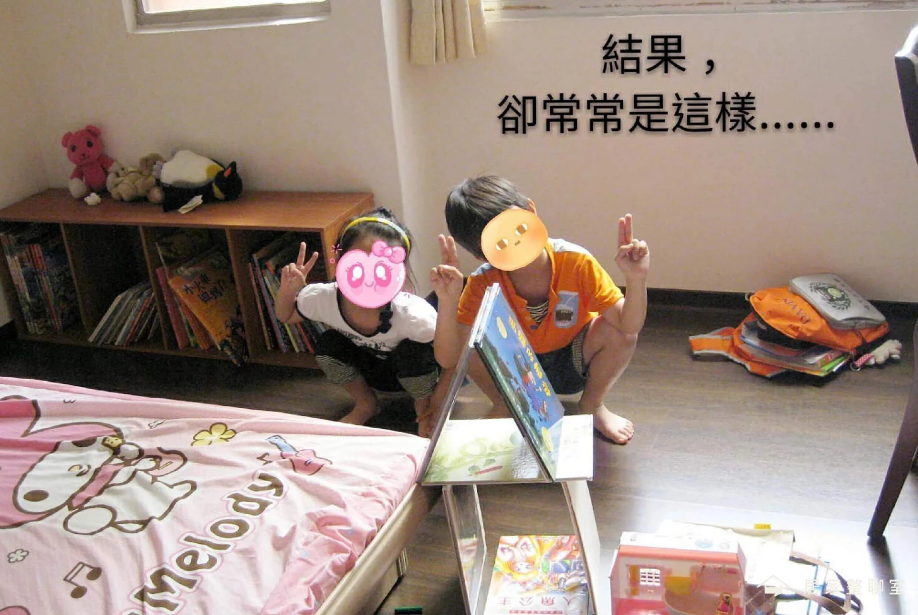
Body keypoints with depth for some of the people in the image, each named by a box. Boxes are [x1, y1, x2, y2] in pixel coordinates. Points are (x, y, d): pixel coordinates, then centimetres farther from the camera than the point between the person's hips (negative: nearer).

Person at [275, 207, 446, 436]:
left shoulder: (414, 314, -40)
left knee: (412, 353, -34)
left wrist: (436, 405, -27)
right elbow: (285, 316, -7)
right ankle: (366, 404, 5)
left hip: (410, 372, -3)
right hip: (370, 370, 3)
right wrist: (288, 291, -27)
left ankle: (423, 406, -1)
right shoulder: (323, 298, -28)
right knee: (327, 344, -22)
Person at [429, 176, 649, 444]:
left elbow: (629, 327, -30)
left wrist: (636, 278, -48)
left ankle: (592, 405, 2)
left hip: (573, 365, 1)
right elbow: (448, 359, -30)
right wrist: (447, 301, -45)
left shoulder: (576, 261, -27)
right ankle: (505, 407, 2)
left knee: (615, 331, -29)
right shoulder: (483, 283, -24)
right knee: (471, 343, -29)